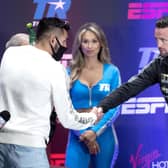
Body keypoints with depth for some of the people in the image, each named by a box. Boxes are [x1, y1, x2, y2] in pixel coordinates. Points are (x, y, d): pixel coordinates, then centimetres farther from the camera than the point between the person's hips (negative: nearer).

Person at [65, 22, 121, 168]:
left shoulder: (112, 71, 2)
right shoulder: (70, 73, 1)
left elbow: (114, 107, -2)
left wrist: (95, 131, -15)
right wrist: (83, 134, -11)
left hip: (104, 134, 1)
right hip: (77, 136, -1)